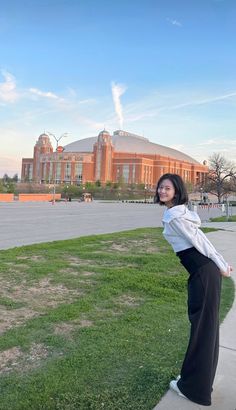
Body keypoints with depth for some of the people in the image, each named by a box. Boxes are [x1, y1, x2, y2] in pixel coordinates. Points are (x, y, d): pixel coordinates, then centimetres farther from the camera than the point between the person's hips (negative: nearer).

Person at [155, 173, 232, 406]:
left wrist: (221, 266, -6)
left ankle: (194, 387, 17)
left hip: (203, 273, -10)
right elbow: (200, 238, 13)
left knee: (202, 326, 1)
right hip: (205, 271, 10)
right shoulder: (180, 211, 14)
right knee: (205, 325, 17)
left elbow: (198, 241, -15)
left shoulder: (172, 216, -15)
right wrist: (221, 264, 13)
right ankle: (200, 381, 33)